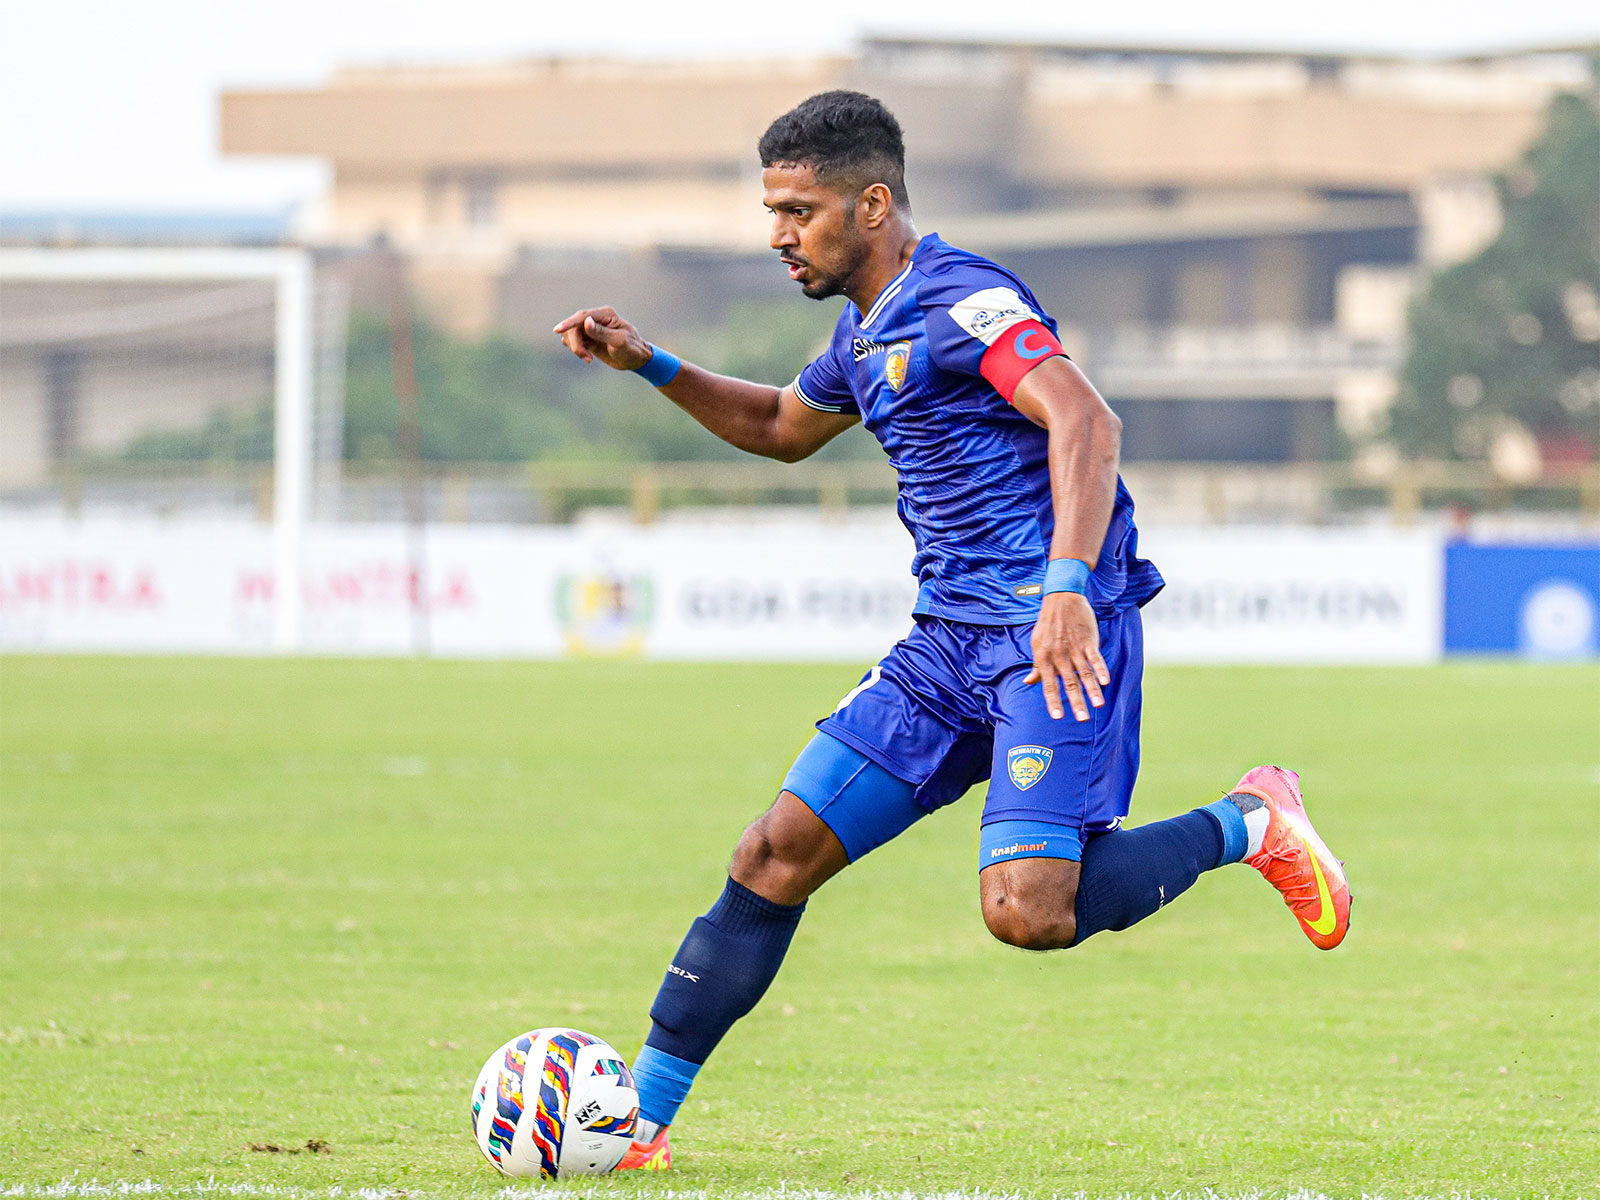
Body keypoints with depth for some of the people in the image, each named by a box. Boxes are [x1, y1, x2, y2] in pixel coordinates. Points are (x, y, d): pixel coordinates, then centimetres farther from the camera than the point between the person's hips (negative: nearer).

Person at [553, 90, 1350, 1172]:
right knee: (778, 855, 1)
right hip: (953, 636, 9)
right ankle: (634, 1123, 5)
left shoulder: (960, 299, -13)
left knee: (1027, 913, -23)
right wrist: (650, 366, 26)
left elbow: (1088, 425, -27)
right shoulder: (865, 332, 17)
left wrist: (1067, 588, -39)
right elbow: (784, 427, 39)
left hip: (1058, 634, -9)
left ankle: (1247, 826, 2)